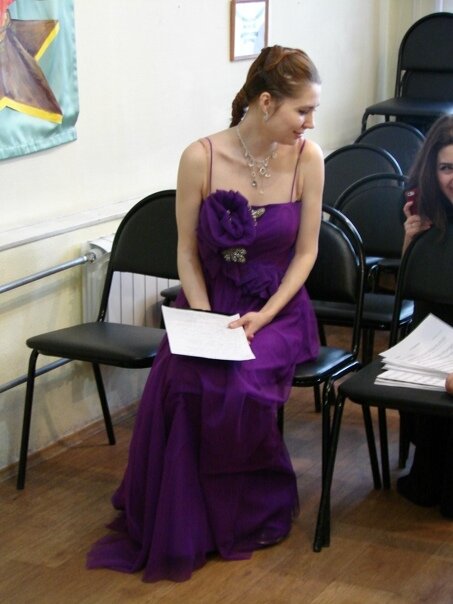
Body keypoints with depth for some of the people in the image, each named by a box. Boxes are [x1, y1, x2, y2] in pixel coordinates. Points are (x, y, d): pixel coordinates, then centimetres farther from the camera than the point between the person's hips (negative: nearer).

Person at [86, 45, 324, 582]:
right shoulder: (201, 158, -9)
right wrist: (205, 320, -16)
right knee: (177, 381, -29)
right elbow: (187, 251, -2)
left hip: (279, 309, 0)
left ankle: (244, 518, -3)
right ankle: (171, 530, -9)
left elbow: (305, 252, -1)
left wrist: (263, 316, -14)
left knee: (240, 385, -30)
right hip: (209, 302, 0)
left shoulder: (307, 159, -6)